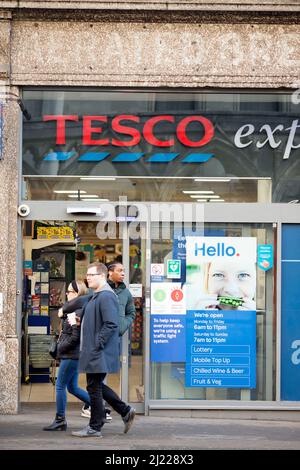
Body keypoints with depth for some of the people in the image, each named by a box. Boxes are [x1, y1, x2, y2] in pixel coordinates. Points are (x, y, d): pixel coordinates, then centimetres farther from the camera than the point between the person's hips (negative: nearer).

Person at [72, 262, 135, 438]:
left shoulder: (106, 296, -17)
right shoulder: (97, 296, 17)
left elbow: (111, 324, -23)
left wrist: (97, 346, -21)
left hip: (99, 353, -10)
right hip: (95, 353, 10)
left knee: (95, 388, -2)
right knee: (97, 387, 15)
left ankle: (94, 428, 7)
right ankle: (126, 411, 21)